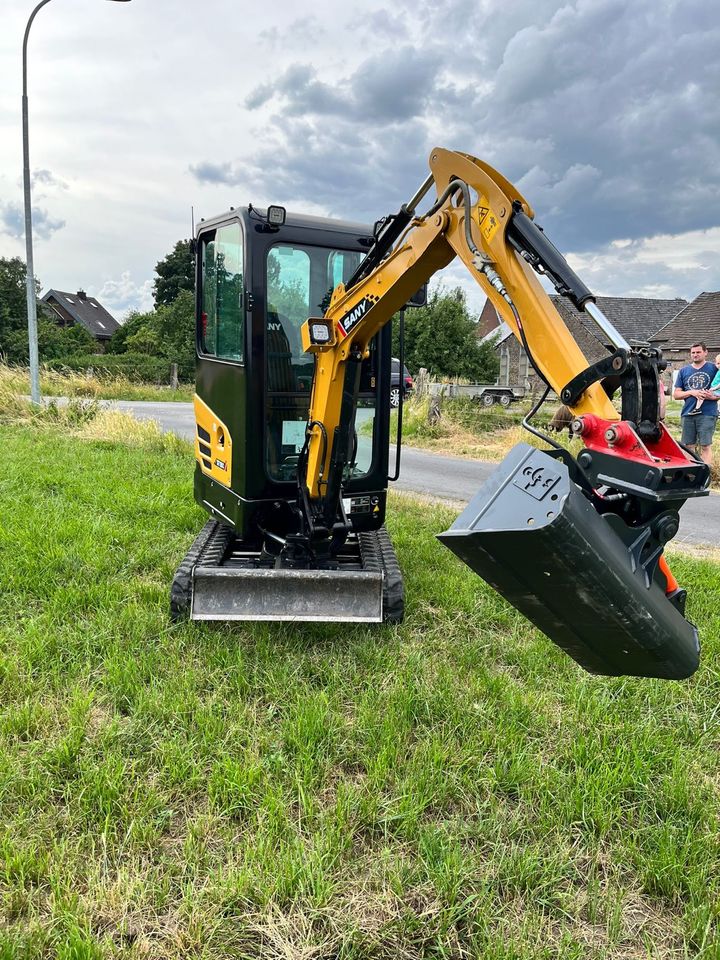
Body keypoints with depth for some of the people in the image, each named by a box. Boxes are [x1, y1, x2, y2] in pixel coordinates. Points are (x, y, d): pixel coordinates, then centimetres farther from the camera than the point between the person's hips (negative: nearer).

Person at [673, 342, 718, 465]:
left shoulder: (714, 369, 3)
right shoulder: (683, 371, 12)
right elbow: (676, 394, 9)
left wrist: (714, 396, -15)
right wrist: (692, 392, -7)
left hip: (707, 414, -3)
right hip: (688, 414, 3)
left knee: (705, 446, -5)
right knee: (688, 447, 9)